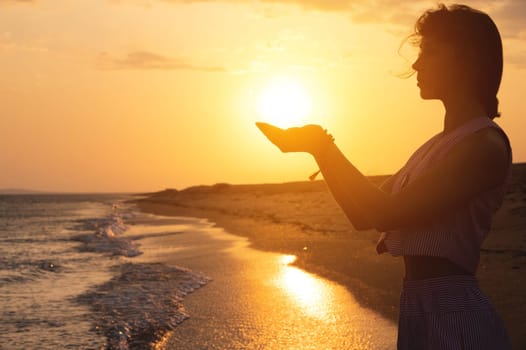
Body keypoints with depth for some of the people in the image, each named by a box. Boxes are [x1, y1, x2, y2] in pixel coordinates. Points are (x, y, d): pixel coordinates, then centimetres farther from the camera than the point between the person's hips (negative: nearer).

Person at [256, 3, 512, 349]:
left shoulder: (487, 145, -14)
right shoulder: (436, 147, 15)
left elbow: (385, 213, -20)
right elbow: (364, 215, 15)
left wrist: (324, 147, -11)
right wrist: (320, 148, 4)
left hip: (453, 313, -8)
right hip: (416, 308, 8)